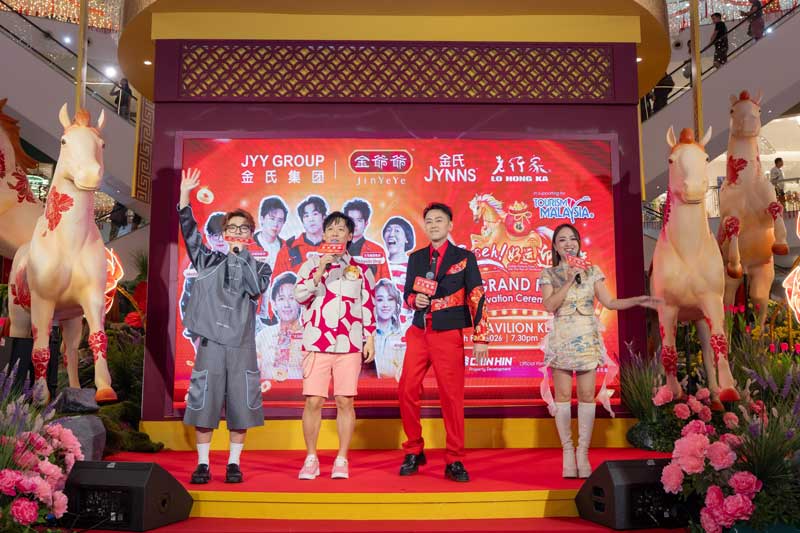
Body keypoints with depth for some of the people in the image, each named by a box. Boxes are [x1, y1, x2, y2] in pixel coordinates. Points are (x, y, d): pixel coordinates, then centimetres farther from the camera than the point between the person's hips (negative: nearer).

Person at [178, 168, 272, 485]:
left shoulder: (259, 267, 10)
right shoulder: (210, 261, 10)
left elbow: (257, 287, -11)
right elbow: (190, 233, -2)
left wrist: (241, 253, -9)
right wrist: (185, 194, -12)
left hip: (241, 344, 0)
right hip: (211, 341, 0)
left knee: (240, 404, 3)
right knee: (203, 402, 2)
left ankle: (234, 464, 15)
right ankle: (202, 464, 14)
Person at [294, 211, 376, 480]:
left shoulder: (360, 269, 11)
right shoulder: (312, 263, 9)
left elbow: (368, 305, 11)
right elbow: (300, 295, -4)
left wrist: (370, 338, 5)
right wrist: (320, 270, -13)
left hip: (349, 344, 1)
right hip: (317, 342, 0)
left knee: (345, 402, 1)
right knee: (313, 401, -2)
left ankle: (342, 460, 12)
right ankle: (311, 459, 12)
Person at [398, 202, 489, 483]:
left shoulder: (464, 257, 1)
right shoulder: (416, 258, 12)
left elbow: (477, 298, -3)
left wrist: (480, 338, -9)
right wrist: (414, 300, -8)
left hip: (448, 335, -3)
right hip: (419, 333, 3)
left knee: (452, 396, -2)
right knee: (407, 391, -1)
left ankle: (454, 461, 9)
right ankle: (414, 452, 17)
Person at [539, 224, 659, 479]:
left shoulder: (592, 271, 9)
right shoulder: (548, 274, 5)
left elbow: (610, 302, 3)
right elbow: (549, 306, -8)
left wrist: (639, 300, -9)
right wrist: (568, 281, -13)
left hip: (588, 340, 1)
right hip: (561, 340, -1)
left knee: (587, 395, -2)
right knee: (563, 395, -1)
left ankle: (583, 452, 7)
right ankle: (568, 450, 9)